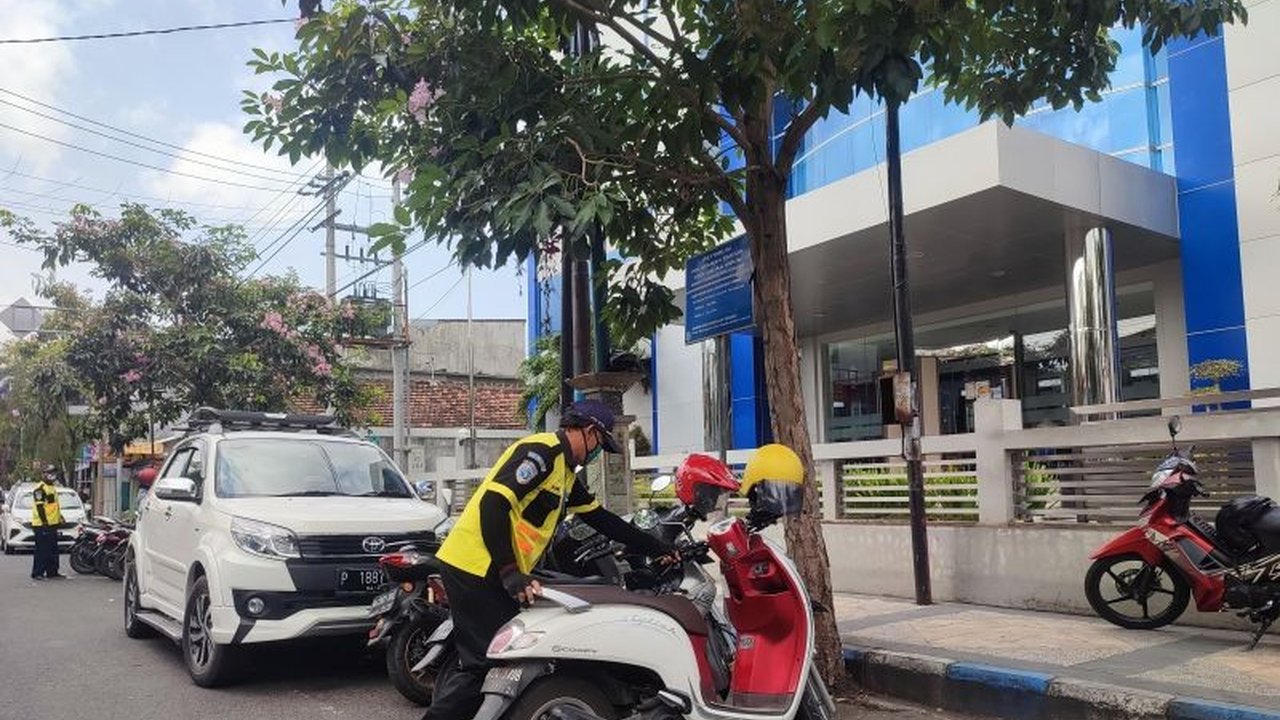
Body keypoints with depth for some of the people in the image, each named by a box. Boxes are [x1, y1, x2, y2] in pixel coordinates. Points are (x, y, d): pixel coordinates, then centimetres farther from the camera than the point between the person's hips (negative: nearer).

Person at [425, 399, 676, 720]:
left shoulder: (565, 471, 18)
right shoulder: (541, 451, -14)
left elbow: (601, 518, 24)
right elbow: (494, 503, -24)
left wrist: (655, 547, 25)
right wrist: (510, 574, -25)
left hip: (495, 572, 10)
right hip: (477, 568, -10)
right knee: (485, 662, -8)